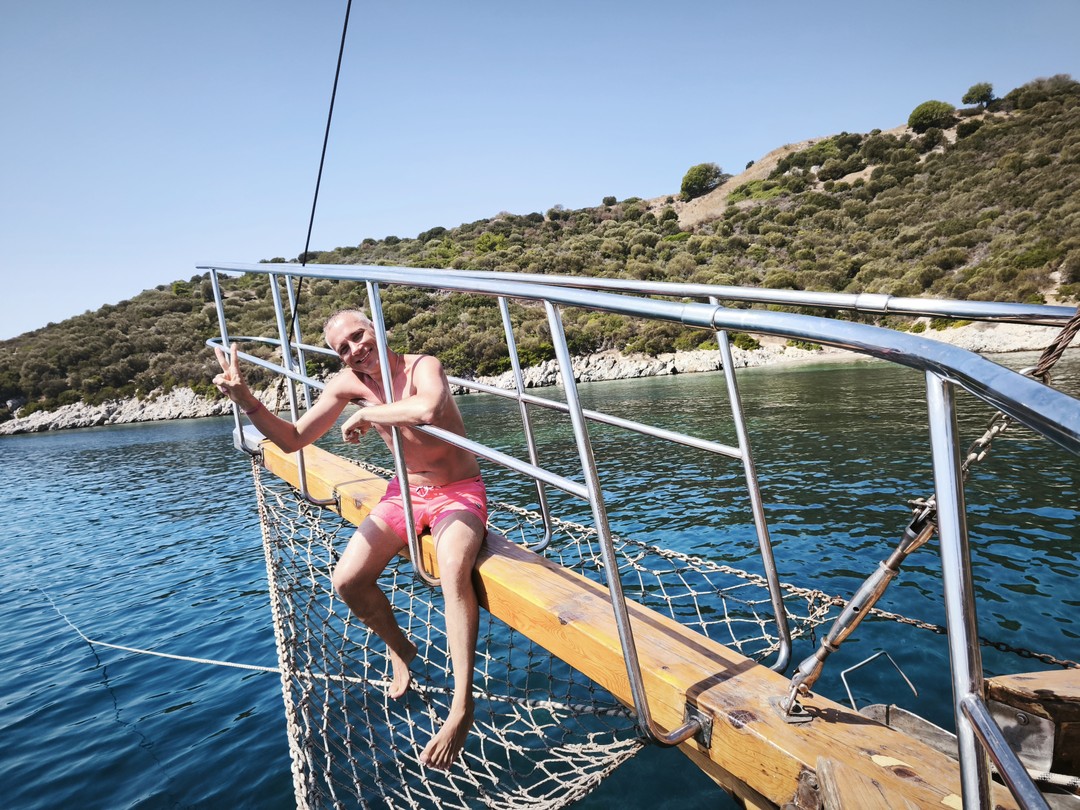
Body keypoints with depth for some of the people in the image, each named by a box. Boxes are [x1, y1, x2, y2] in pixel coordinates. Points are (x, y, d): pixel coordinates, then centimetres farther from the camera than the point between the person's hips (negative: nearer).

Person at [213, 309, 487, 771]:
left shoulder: (423, 367, -23)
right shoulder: (347, 385, -5)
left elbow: (428, 409, -48)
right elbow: (293, 440, 0)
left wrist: (365, 414, -31)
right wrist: (245, 400, -14)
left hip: (459, 492, -5)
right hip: (406, 492, 6)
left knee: (454, 571, -34)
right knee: (347, 581, -8)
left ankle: (461, 708, -24)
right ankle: (399, 649, 22)